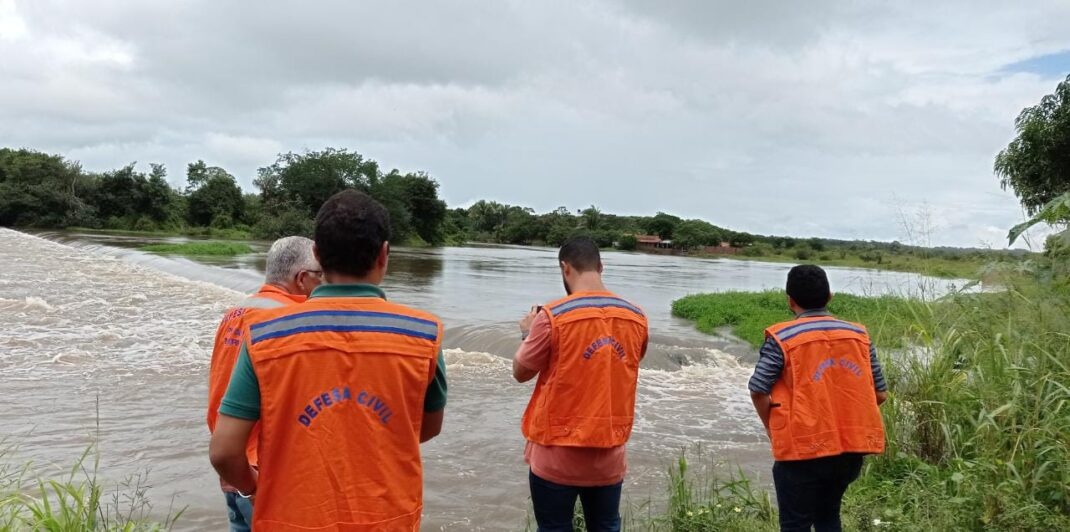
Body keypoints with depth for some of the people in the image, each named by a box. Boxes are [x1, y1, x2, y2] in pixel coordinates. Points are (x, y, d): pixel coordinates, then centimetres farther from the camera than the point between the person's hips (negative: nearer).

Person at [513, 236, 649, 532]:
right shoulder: (636, 318, -1)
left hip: (557, 456, -4)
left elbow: (521, 372, -3)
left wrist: (528, 332, 14)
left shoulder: (553, 315, -14)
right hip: (610, 456, 4)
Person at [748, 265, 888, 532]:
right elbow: (880, 394, 7)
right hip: (852, 449, 5)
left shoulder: (782, 338, -10)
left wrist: (775, 431, 4)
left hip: (804, 452, -5)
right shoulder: (860, 335, 4)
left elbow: (758, 391, -11)